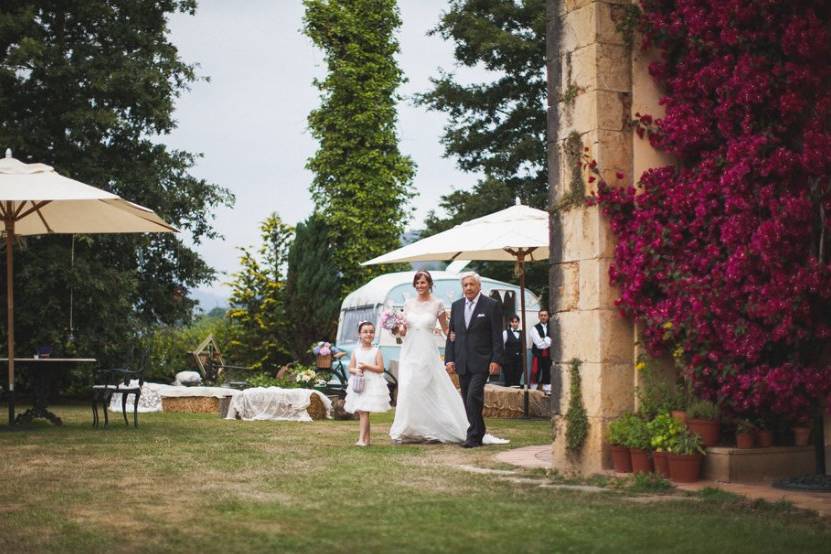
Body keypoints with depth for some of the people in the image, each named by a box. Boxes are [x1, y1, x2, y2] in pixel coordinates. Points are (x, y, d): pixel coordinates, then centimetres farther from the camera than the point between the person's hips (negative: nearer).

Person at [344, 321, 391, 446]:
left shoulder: (376, 351, -1)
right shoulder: (356, 351, 10)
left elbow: (381, 368, -6)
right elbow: (350, 368, 10)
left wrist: (366, 366, -14)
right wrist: (356, 370, -12)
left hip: (372, 384, -5)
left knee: (364, 412, -13)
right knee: (359, 412, 6)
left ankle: (362, 439, -15)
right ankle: (366, 438, 17)